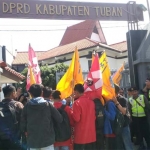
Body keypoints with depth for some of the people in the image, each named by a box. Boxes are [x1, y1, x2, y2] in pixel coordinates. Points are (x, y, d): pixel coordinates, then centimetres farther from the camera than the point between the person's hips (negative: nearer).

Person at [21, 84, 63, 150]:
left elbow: (23, 125, -2)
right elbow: (60, 119, -2)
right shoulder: (48, 104, -4)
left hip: (32, 141, 1)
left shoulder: (27, 106, -3)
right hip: (47, 139, -1)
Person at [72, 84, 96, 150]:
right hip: (91, 134, 6)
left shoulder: (77, 102, -15)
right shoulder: (91, 101, 5)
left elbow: (76, 118, -17)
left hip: (81, 135, -6)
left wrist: (72, 113, 0)